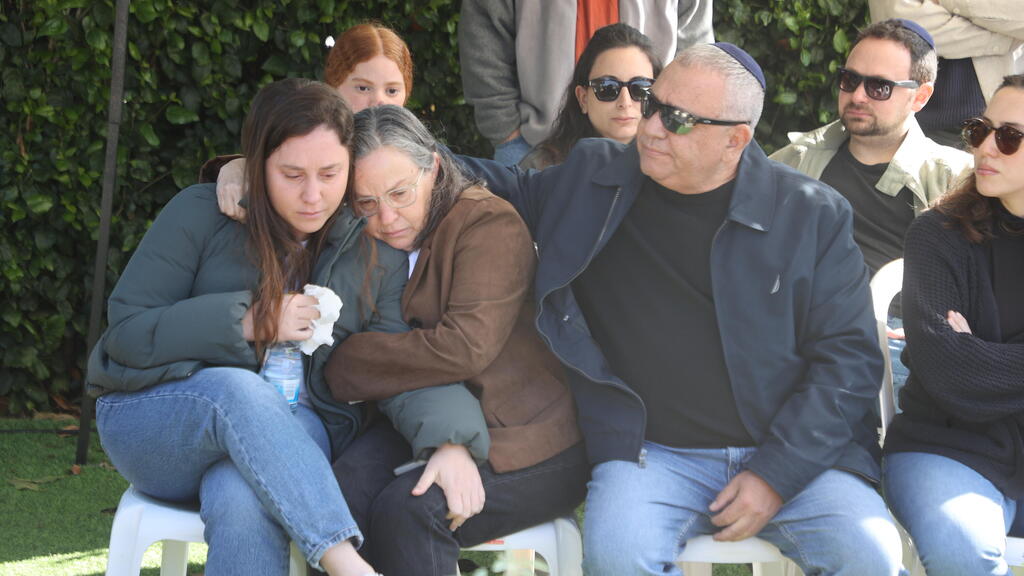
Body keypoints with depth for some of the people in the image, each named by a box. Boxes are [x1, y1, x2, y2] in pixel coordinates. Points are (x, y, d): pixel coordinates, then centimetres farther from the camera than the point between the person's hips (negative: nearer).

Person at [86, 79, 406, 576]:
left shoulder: (375, 254, 6)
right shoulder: (201, 214, -2)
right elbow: (127, 330, -5)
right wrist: (248, 323, -13)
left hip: (288, 439, 1)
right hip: (154, 419, -1)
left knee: (244, 503, -38)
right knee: (235, 388, -38)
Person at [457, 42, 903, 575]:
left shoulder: (812, 213, 1)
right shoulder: (594, 181, 9)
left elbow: (848, 357, 0)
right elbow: (510, 190, 28)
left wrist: (776, 474, -9)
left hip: (791, 455, -1)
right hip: (651, 453, 1)